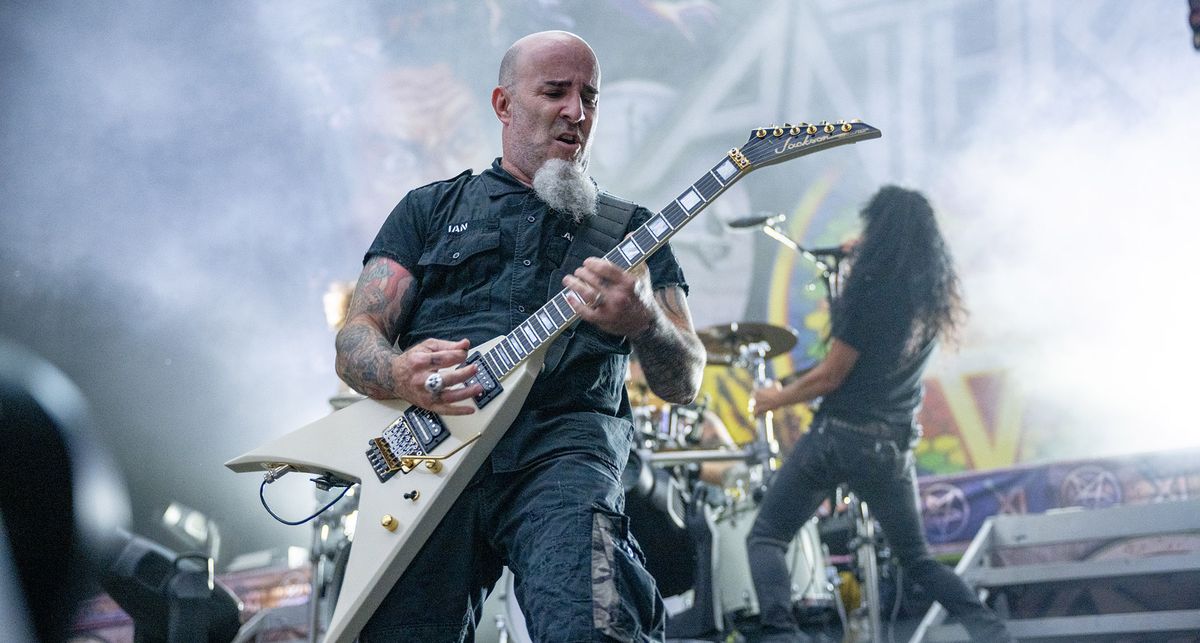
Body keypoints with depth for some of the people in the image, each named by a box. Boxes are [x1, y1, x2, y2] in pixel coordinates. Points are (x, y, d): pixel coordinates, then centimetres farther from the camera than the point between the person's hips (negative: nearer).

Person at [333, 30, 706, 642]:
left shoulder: (629, 228, 22)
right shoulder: (430, 208, 22)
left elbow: (683, 383, 12)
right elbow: (354, 340, 13)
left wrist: (645, 323, -12)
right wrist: (401, 374, -12)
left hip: (562, 447, -1)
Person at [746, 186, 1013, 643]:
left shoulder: (870, 289, -13)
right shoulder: (937, 297, 6)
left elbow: (830, 377, -10)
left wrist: (776, 399, 5)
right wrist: (861, 260, 30)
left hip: (839, 436, -6)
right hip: (893, 446, 6)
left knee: (765, 538, 3)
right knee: (916, 557, 21)